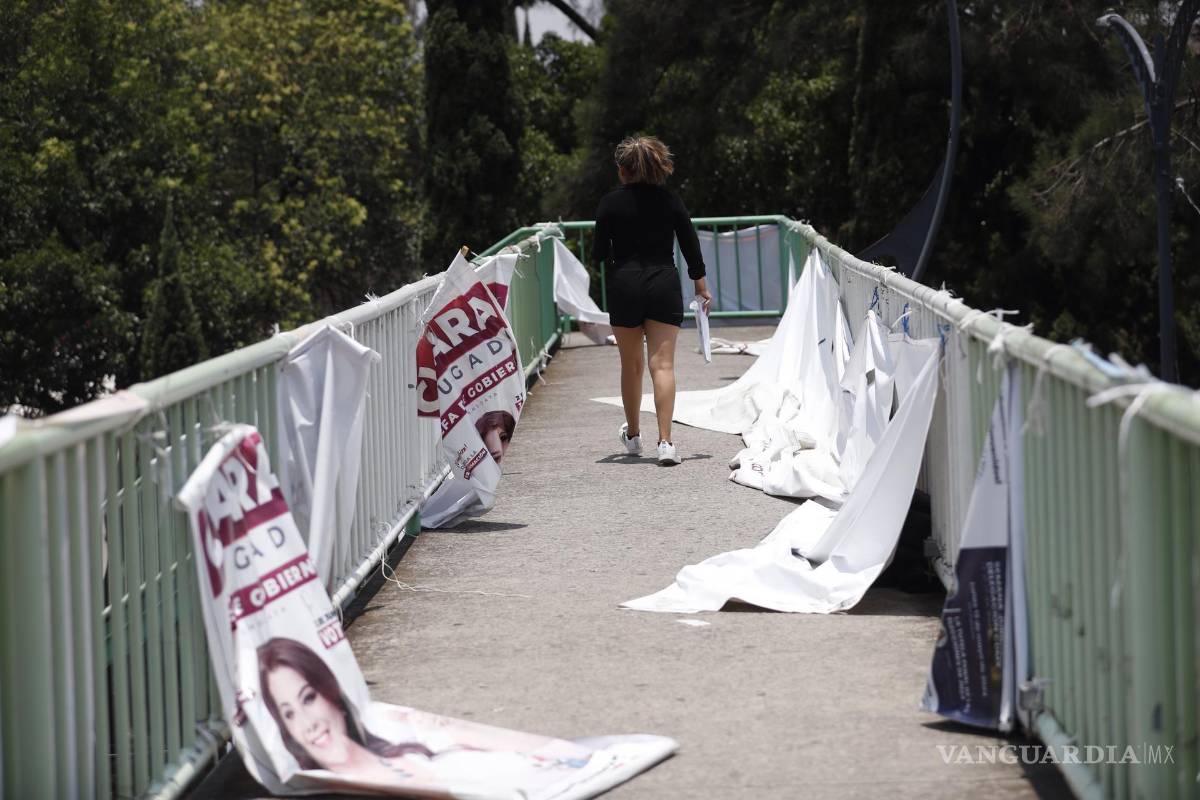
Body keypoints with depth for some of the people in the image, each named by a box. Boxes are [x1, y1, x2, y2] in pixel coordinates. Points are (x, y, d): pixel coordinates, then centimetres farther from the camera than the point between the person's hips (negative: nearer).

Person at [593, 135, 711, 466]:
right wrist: (700, 285, 16)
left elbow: (599, 254, -1)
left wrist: (601, 259, 24)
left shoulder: (611, 202, -4)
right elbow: (690, 244, 5)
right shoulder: (670, 200, 1)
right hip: (664, 284, 1)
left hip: (624, 286, -1)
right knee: (663, 364, -5)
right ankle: (665, 442, -17)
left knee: (631, 364, 15)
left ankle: (633, 435, 30)